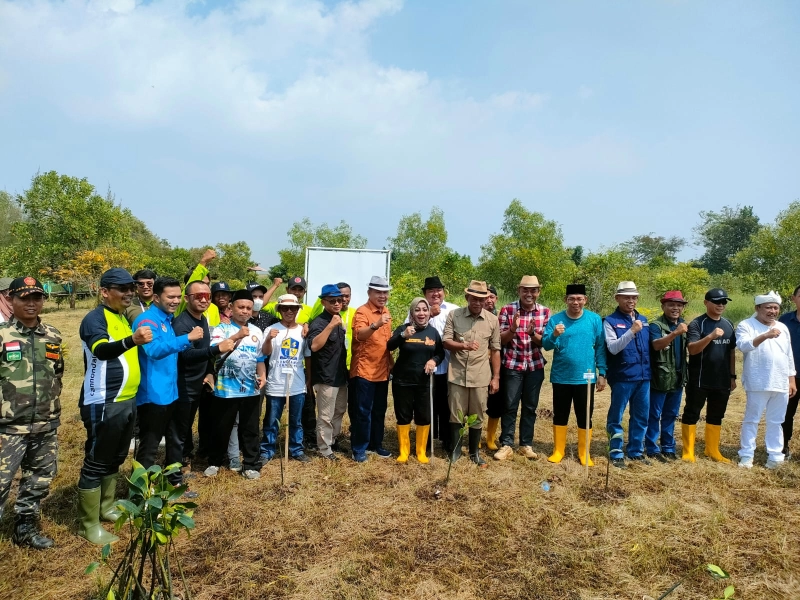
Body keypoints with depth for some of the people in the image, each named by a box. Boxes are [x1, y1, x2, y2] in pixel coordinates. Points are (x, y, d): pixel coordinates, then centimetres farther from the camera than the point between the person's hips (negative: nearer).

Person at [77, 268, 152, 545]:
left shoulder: (123, 318, 12)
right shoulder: (95, 318, -14)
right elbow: (101, 350, -36)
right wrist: (132, 340, -53)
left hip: (127, 401, 9)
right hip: (103, 404, -9)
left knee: (115, 459, 20)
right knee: (96, 463, 1)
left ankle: (107, 507, 35)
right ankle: (88, 524, 13)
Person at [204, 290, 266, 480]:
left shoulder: (257, 332, 9)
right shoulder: (221, 329, -4)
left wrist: (262, 375, -1)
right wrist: (237, 336, -28)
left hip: (251, 390, 3)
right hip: (226, 389, -3)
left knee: (250, 429, 10)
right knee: (221, 428, 10)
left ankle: (251, 464, 21)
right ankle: (214, 462, 29)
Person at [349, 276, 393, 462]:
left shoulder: (386, 312, 11)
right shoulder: (362, 311, -13)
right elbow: (359, 335, -31)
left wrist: (391, 361, 19)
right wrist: (376, 324, -48)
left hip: (382, 371, 7)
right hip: (364, 371, -7)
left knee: (379, 411, 15)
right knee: (363, 412, 0)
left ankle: (376, 444, 28)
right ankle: (359, 449, 11)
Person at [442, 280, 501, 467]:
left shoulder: (492, 320, 1)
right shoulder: (454, 315, -2)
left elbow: (495, 350, 4)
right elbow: (445, 342, -6)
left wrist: (496, 377, 3)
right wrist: (464, 346, -24)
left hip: (480, 377, 1)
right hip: (457, 375, -1)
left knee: (477, 416, 11)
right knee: (455, 415, 9)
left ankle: (474, 452, 28)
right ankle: (455, 450, 26)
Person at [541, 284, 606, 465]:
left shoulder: (595, 319, -1)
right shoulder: (555, 319, -2)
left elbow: (600, 348, 2)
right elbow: (545, 345, -8)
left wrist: (602, 373, 0)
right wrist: (554, 335, -29)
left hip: (585, 377, 0)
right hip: (561, 377, 0)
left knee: (585, 417, 8)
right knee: (560, 415, 11)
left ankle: (584, 453, 23)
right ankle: (558, 451, 25)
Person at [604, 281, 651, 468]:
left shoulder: (643, 320, 13)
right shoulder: (611, 321, -5)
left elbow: (649, 346, 18)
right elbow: (613, 348, -16)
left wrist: (649, 370, 11)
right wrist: (632, 331, -24)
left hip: (643, 376, 6)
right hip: (622, 377, -6)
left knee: (641, 417, 13)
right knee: (616, 417, 3)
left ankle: (636, 451, 26)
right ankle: (616, 454, 13)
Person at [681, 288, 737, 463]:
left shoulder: (728, 325, 10)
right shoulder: (697, 324, -10)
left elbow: (731, 352, 16)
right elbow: (692, 349, -22)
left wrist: (732, 376, 14)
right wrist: (711, 336, -35)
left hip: (722, 381, 6)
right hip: (699, 381, -6)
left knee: (716, 416, 14)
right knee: (691, 414, 2)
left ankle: (712, 450, 27)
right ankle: (688, 452, 11)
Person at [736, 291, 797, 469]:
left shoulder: (783, 328, 14)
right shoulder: (747, 325, -5)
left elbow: (789, 356, 17)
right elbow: (743, 345, -24)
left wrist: (792, 380, 14)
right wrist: (765, 336, -35)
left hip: (781, 384, 6)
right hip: (758, 384, -5)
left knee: (776, 421, 12)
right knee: (751, 419, 1)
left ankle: (775, 455, 20)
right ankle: (746, 455, 8)